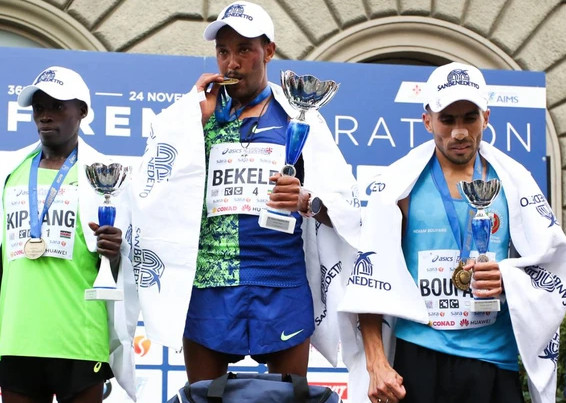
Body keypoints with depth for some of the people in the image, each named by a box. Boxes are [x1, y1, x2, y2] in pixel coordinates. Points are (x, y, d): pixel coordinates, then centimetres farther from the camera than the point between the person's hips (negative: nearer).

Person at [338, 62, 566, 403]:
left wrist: (507, 280, -14)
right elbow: (372, 275, -2)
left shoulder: (512, 180, 5)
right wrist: (376, 363, -9)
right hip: (419, 360, -2)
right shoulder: (401, 182, 0)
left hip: (497, 361, 2)